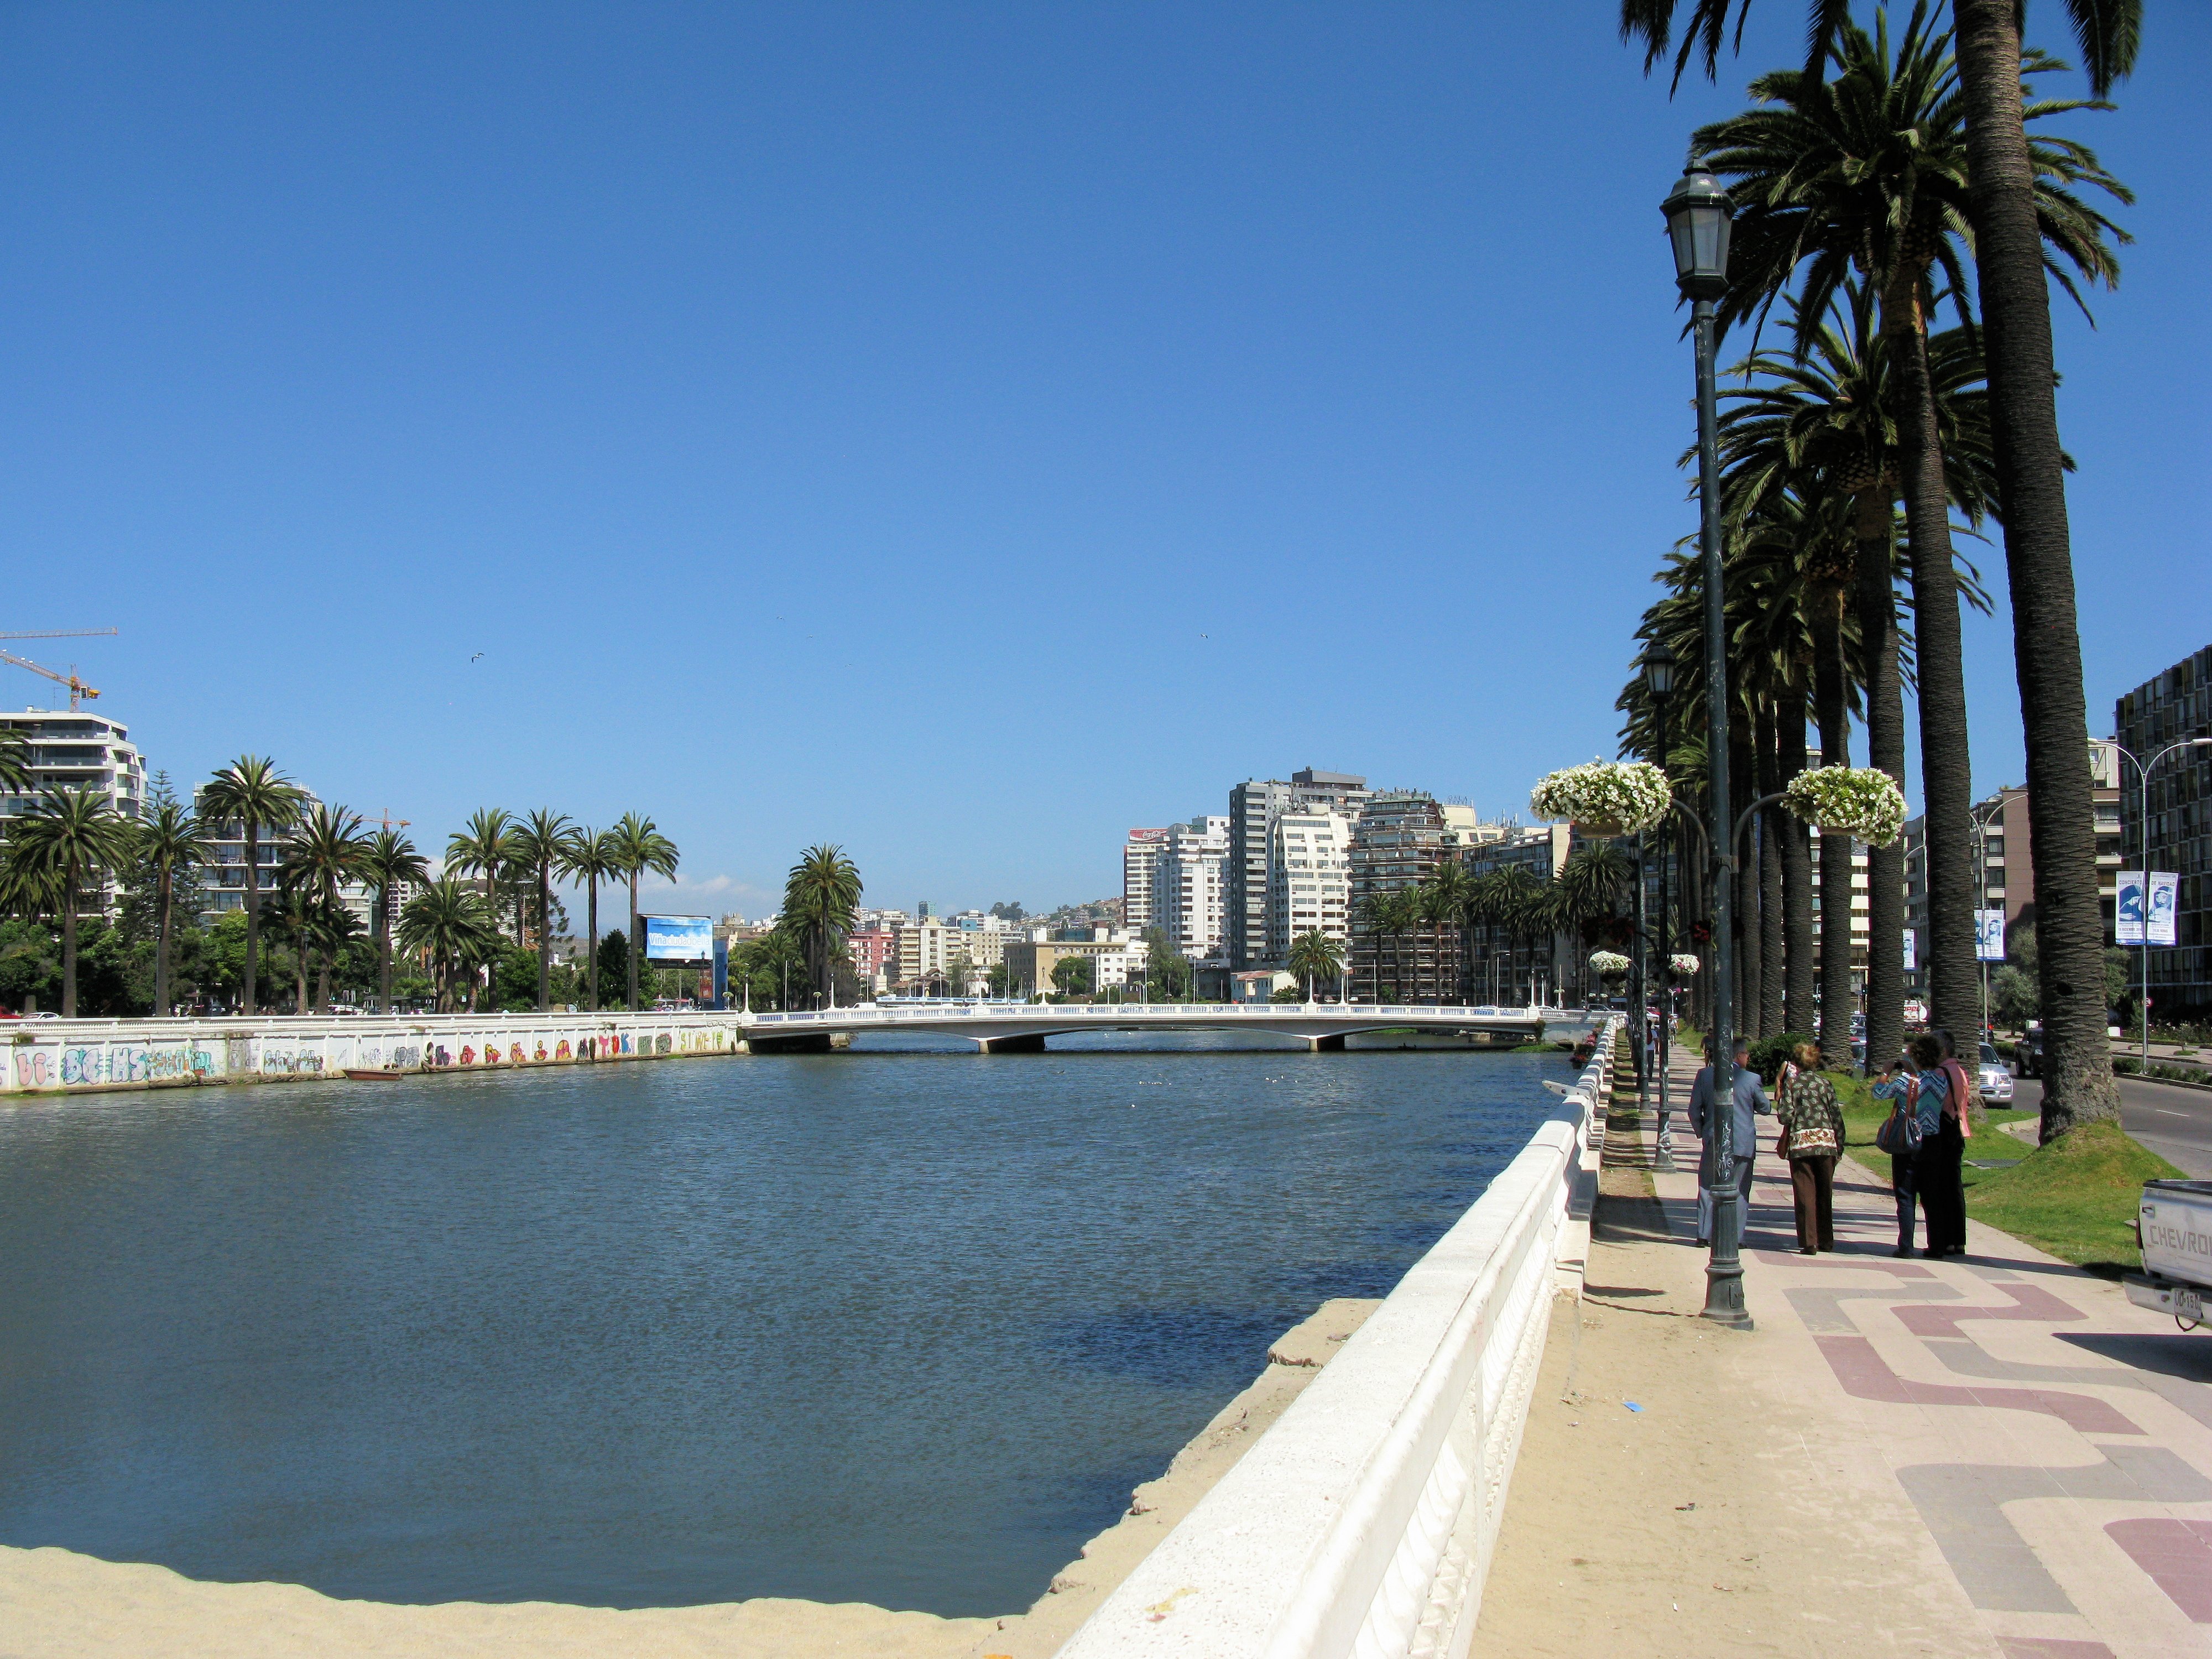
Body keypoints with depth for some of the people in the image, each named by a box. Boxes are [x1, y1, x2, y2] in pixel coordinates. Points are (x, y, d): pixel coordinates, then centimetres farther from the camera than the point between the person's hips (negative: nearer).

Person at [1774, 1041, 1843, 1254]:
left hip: (1800, 1142, -2)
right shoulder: (1826, 1083, 6)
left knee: (1805, 1194, 1)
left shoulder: (1792, 1083, -1)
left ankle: (1809, 1242, -3)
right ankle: (1826, 1240, 22)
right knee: (1825, 1193, 14)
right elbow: (1837, 1116, 5)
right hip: (1827, 1141, 3)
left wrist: (1780, 1097, 9)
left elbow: (1786, 1116, -9)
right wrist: (1840, 1144, 12)